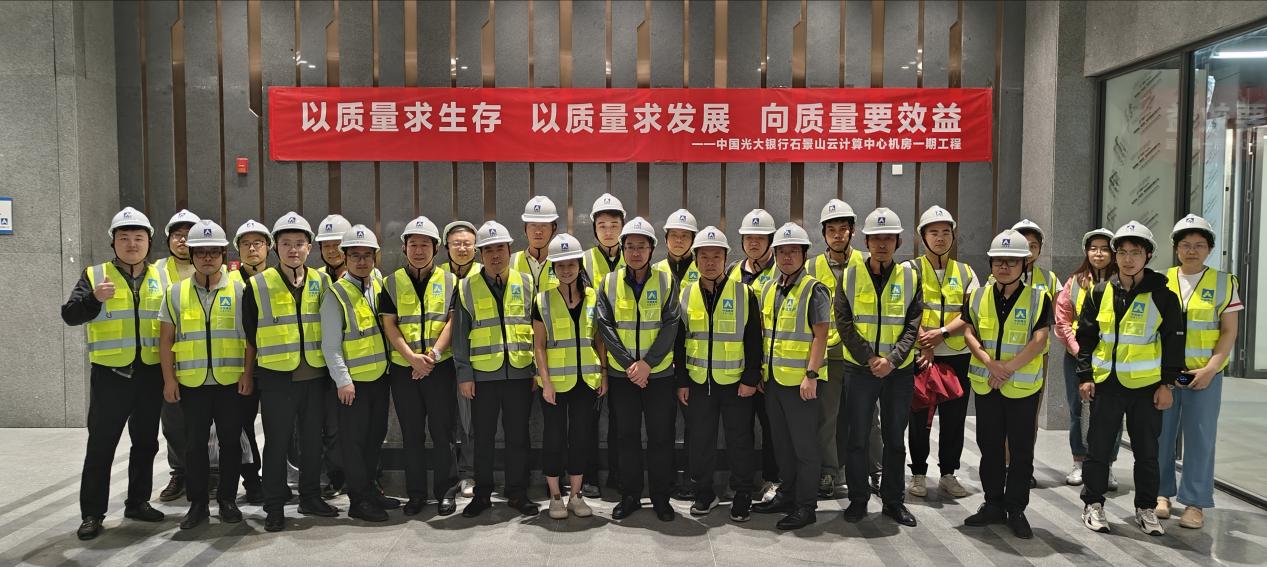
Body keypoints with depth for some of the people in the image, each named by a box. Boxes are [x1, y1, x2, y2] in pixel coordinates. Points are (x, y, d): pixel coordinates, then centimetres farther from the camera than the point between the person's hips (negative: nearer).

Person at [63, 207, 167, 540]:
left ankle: (138, 502, 24)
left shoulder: (161, 277, 8)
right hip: (110, 374, -3)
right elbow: (70, 315, -9)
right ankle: (92, 513, 10)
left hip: (150, 374, 3)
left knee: (145, 442, 11)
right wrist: (94, 298, -28)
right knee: (101, 444, 1)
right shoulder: (95, 275, 0)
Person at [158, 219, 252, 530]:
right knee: (194, 443, 6)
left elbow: (250, 336, 2)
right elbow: (166, 338, 8)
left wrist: (248, 373, -4)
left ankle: (227, 499, 19)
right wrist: (169, 378, 1)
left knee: (230, 441, 6)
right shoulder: (176, 292, 7)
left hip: (231, 380, -1)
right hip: (191, 382, 1)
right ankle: (197, 503, 18)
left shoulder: (238, 290, 2)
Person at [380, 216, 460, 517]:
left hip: (441, 368, -1)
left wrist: (433, 354, -17)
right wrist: (413, 357, -14)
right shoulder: (392, 283, 6)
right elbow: (389, 325, -1)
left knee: (443, 432, 2)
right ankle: (416, 493, 20)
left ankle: (445, 491, 14)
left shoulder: (449, 281, 4)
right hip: (403, 369, 1)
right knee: (412, 434, 9)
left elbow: (452, 321, -3)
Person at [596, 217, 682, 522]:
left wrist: (647, 363, -16)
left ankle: (661, 497, 18)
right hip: (621, 374, 1)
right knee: (627, 436, 9)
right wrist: (628, 363, -12)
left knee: (661, 436, 4)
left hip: (659, 373, -1)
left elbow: (670, 326, -6)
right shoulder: (609, 283, 2)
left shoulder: (666, 282, 0)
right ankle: (630, 496, 22)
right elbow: (605, 326, -3)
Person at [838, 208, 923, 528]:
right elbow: (844, 324, -5)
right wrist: (869, 358, -14)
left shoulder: (909, 278, 2)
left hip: (899, 370, 1)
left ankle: (893, 500, 24)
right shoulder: (850, 276, -1)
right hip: (860, 369, -1)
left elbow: (913, 325, -2)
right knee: (858, 438, 5)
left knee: (895, 439, 11)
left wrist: (892, 360, -15)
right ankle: (858, 499, 18)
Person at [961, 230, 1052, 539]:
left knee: (1021, 449, 4)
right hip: (985, 384, 3)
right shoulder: (977, 297, 4)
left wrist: (1008, 368, -20)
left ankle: (1016, 510, 16)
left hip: (1023, 387, -3)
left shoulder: (1038, 299, -3)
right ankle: (993, 504, 25)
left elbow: (1039, 341, -12)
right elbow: (968, 332, -1)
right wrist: (990, 363, -17)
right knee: (989, 446, 12)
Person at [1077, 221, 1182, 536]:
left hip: (1147, 385, -1)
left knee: (1147, 451, 8)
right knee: (1099, 447, 5)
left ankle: (1146, 509, 22)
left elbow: (1174, 341, 0)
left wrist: (1167, 383, -3)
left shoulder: (1161, 295, -1)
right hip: (1106, 383, 1)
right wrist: (1085, 376, 1)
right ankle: (1093, 504, 18)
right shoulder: (1100, 293, 3)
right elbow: (1085, 337, 7)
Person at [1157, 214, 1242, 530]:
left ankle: (1195, 503, 10)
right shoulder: (1162, 282, 5)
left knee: (1200, 437, 1)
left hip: (1204, 374, -1)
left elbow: (1229, 332, 1)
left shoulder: (1224, 283, 3)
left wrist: (1210, 368, -11)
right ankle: (1162, 493, 20)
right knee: (1161, 433, 6)